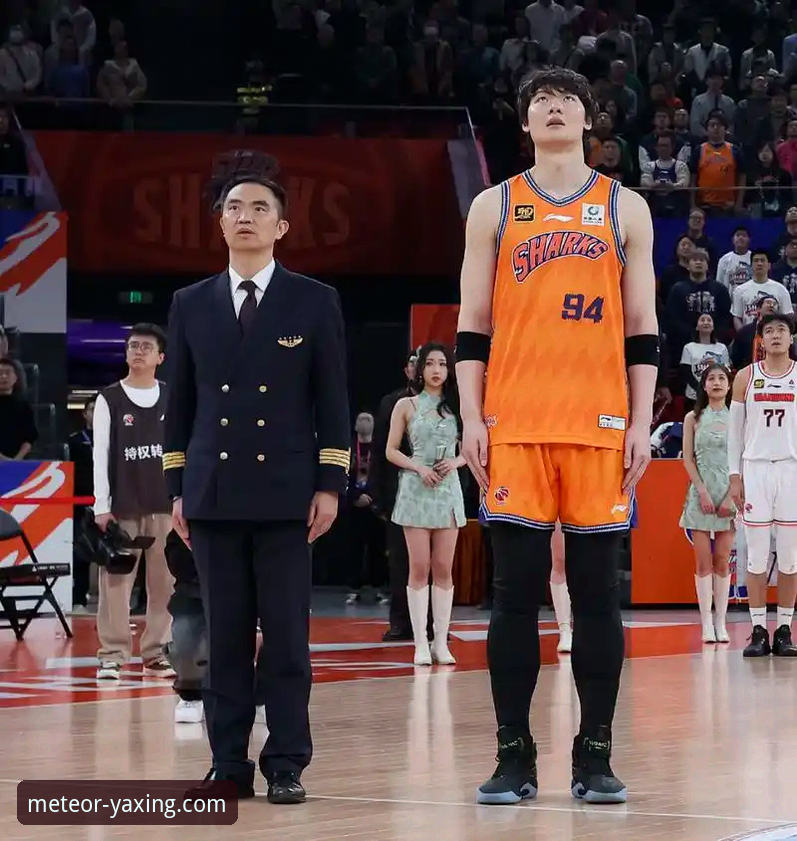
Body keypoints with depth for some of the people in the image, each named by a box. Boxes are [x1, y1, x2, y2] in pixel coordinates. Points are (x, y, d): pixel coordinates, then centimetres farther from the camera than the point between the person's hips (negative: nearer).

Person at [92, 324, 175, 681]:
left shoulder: (173, 399, 8)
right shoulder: (109, 400, 2)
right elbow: (100, 454, 0)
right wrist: (102, 506, -7)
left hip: (166, 504, 2)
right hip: (123, 506, -2)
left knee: (165, 581, 3)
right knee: (116, 580, -4)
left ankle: (156, 653, 9)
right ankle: (112, 655, 0)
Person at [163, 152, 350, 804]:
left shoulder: (315, 302, 5)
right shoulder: (191, 305, 11)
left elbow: (333, 401, 3)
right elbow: (180, 402, 13)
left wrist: (330, 484, -3)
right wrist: (178, 488, 8)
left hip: (285, 491, -2)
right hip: (214, 493, 2)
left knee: (288, 636, -3)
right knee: (224, 636, 3)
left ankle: (286, 765, 1)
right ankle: (229, 764, 7)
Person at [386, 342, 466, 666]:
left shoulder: (456, 407, 10)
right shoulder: (406, 406, 4)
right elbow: (391, 451, 3)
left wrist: (454, 462, -7)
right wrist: (419, 468, -11)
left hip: (448, 489, 2)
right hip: (416, 490, -2)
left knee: (443, 569, 1)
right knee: (419, 568, -3)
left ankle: (441, 642, 3)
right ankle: (421, 643, -2)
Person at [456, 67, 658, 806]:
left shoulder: (626, 209, 9)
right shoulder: (494, 207, 9)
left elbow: (642, 329, 8)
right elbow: (472, 327, 7)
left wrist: (641, 423, -1)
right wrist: (471, 419, -2)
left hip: (600, 426, 0)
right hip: (514, 425, 0)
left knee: (596, 594, 2)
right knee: (516, 594, -1)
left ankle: (594, 756, 7)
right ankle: (513, 755, 4)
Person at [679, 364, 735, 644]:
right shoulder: (693, 419, 7)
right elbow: (688, 458, 3)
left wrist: (732, 496, -8)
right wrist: (703, 492, -9)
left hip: (729, 494, 0)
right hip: (701, 492, 0)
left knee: (722, 560, 1)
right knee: (703, 561, -3)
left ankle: (720, 622, 2)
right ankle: (706, 622, -3)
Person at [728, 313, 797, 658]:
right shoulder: (746, 378, 6)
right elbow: (735, 431, 8)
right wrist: (735, 476, 1)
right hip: (755, 470, 0)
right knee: (757, 555, -1)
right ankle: (758, 631, 3)